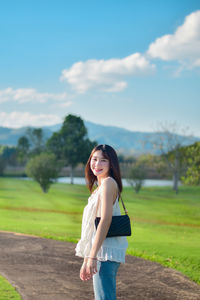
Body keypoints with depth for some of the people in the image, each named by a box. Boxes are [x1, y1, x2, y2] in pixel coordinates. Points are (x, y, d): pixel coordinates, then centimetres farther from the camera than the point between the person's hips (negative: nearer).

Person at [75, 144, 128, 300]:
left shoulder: (108, 183, -10)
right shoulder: (99, 186, 19)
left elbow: (106, 220, -19)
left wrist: (92, 256, -23)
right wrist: (86, 261, 21)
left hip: (106, 252, -10)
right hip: (103, 252, 10)